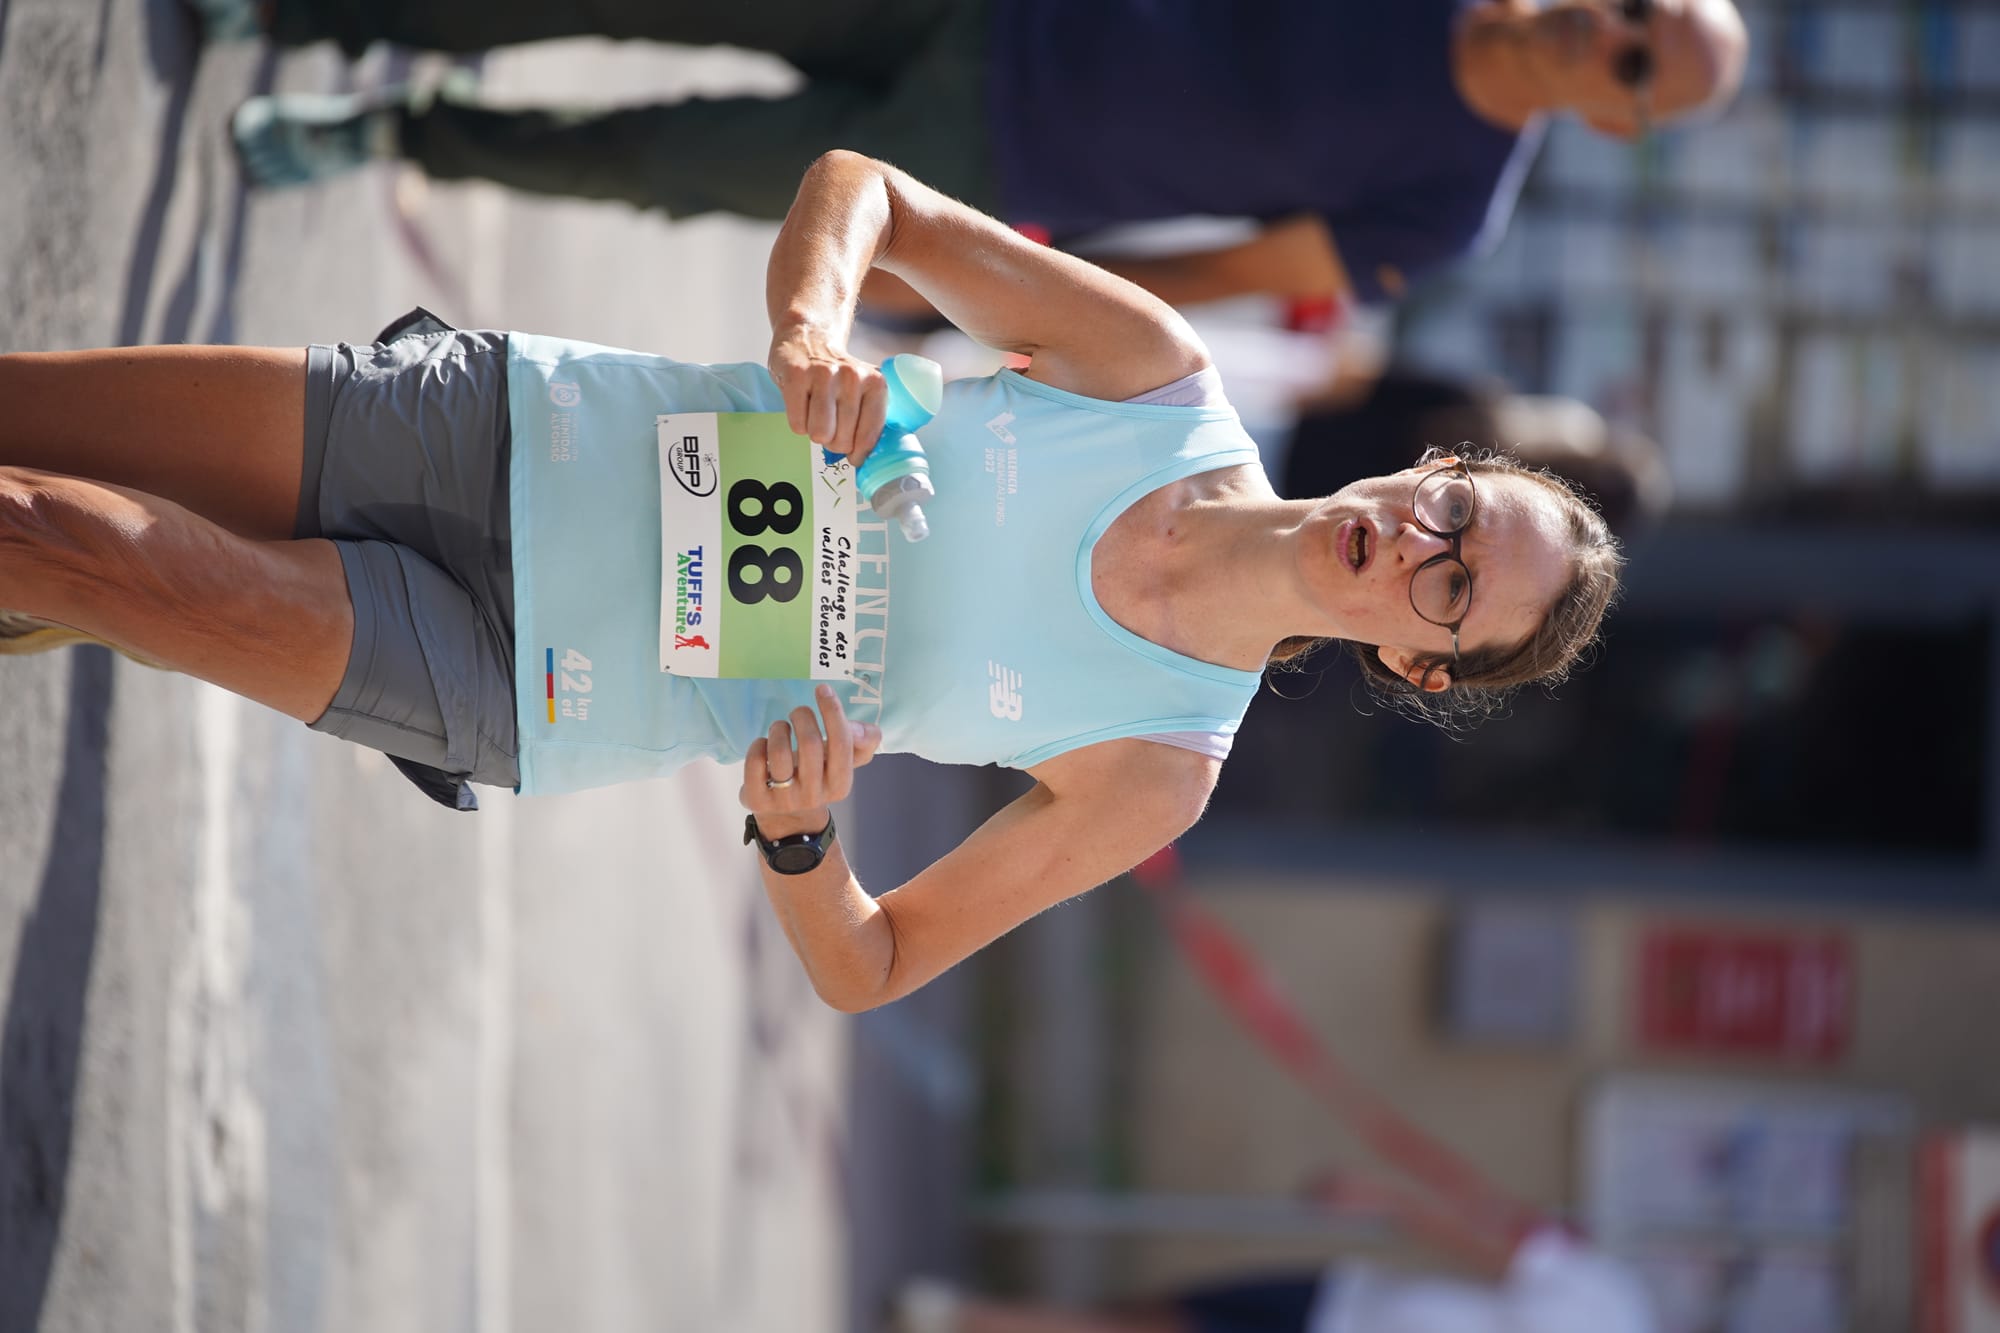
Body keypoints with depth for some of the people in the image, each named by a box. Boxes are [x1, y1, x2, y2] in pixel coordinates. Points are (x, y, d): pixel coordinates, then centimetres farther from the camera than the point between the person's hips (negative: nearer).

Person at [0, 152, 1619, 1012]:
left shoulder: (1155, 775, -11)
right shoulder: (1167, 375, -8)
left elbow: (870, 969, -6)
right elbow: (865, 188, -2)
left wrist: (797, 842, -28)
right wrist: (812, 320, -25)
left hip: (513, 690, -2)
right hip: (504, 418, 2)